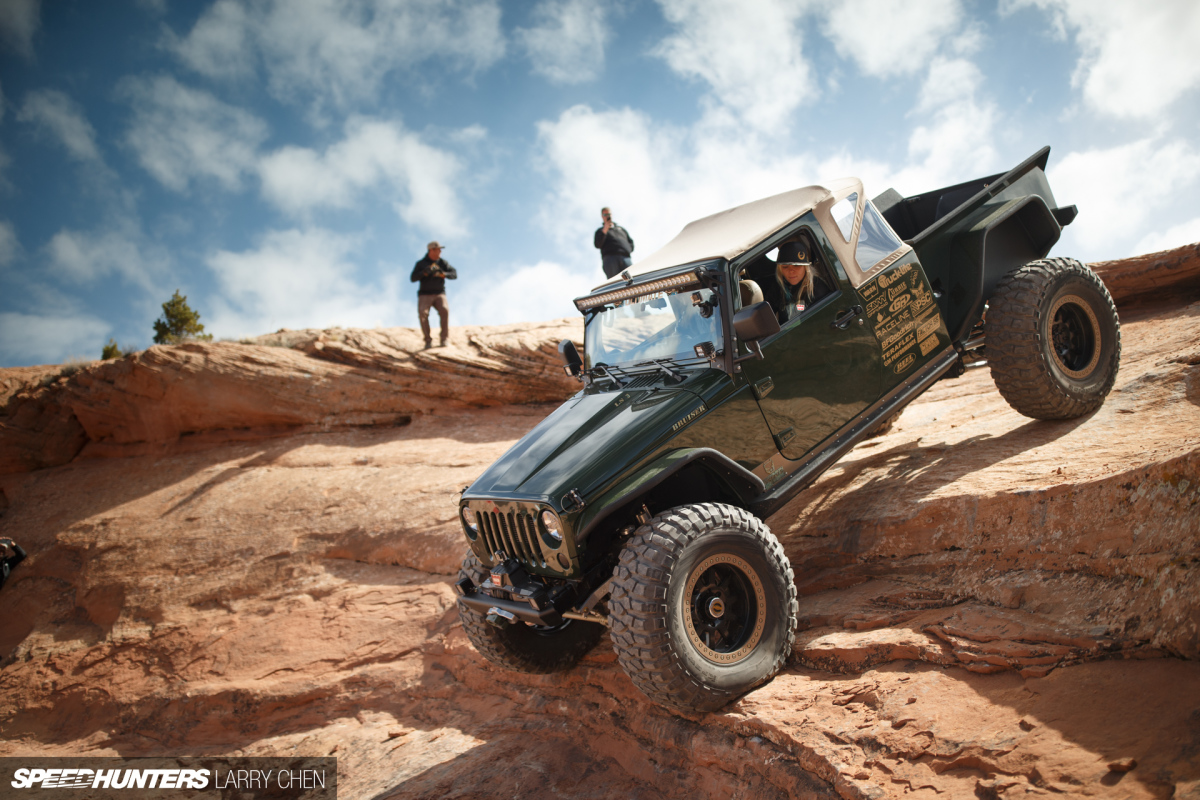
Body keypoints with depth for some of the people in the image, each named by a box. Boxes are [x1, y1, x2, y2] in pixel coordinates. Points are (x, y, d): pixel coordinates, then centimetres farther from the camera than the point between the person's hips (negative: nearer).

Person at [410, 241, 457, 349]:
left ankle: (444, 339, -17)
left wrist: (443, 274, -23)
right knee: (423, 313, -28)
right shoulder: (421, 264, 1)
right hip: (425, 295, -1)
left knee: (444, 311, -29)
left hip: (439, 294, 1)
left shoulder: (443, 263, 6)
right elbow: (413, 278, -9)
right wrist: (425, 272, -26)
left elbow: (454, 275, -3)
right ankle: (428, 341, -16)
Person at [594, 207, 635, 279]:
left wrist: (627, 249, 5)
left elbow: (631, 242, 27)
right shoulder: (600, 231, 27)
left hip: (625, 257, 2)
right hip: (610, 257, -2)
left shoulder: (621, 228, 36)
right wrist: (604, 231, -1)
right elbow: (597, 245, 7)